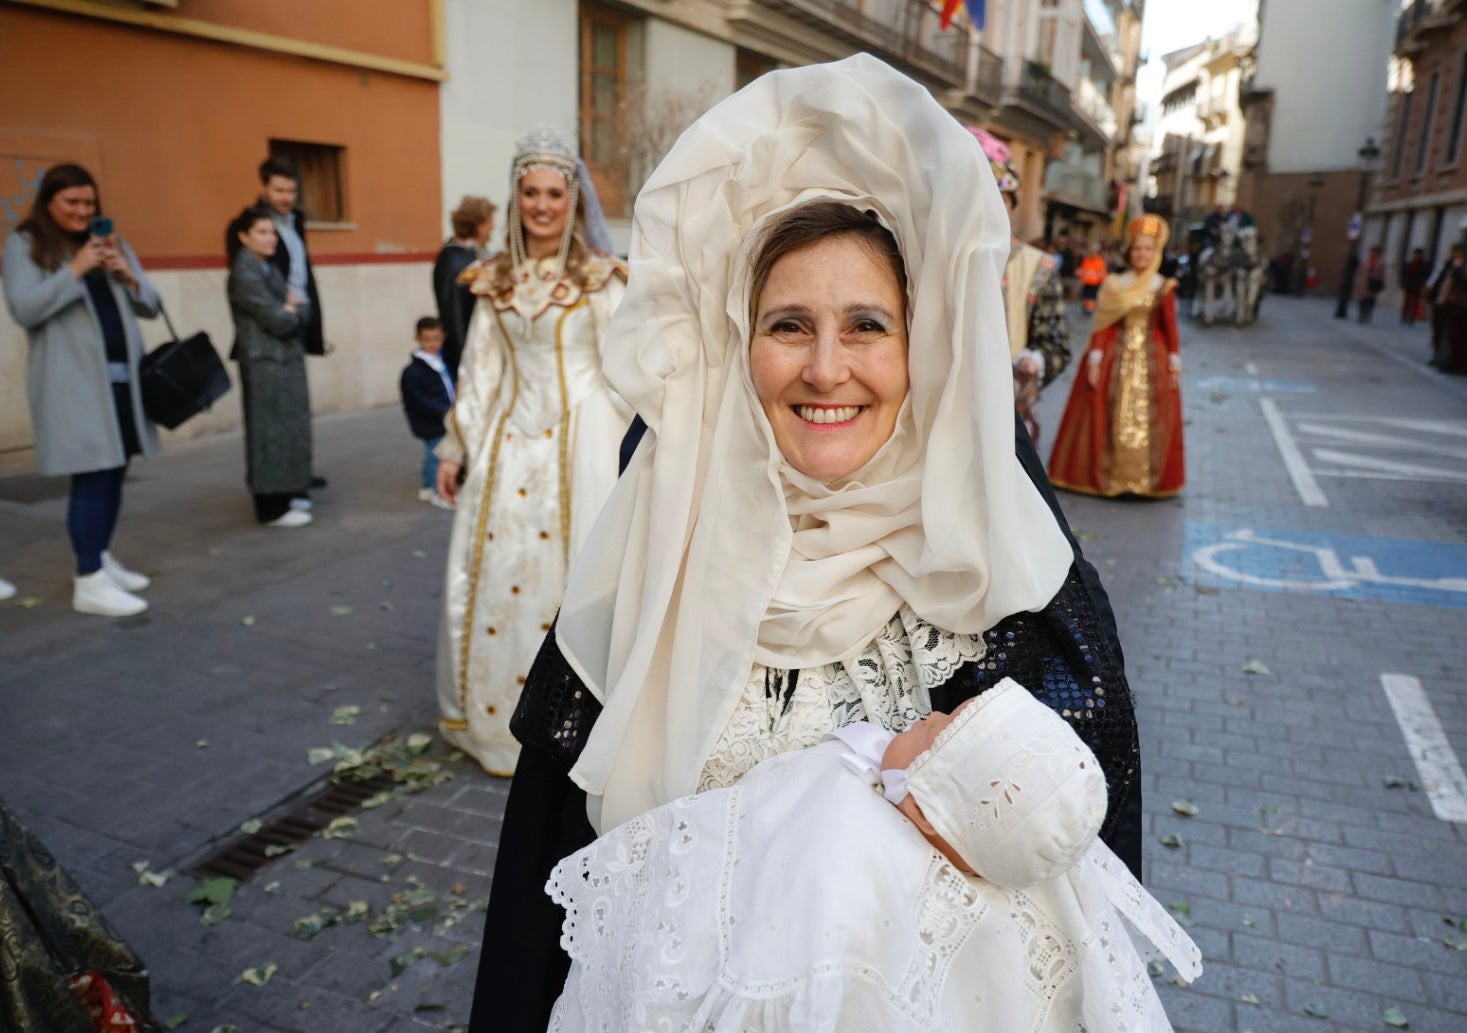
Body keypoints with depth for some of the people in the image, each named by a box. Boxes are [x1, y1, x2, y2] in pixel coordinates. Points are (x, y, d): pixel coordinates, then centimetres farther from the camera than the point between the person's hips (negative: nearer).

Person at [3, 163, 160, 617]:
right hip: (74, 380, -6)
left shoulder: (111, 241, 17)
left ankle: (102, 558, 25)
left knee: (114, 473, 11)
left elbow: (151, 306, 14)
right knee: (91, 477, -10)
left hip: (123, 375, 6)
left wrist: (127, 275, -6)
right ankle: (89, 582, -7)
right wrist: (75, 271, -16)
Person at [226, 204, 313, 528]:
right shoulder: (244, 275, -13)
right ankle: (272, 508, 3)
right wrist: (292, 310, 0)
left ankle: (283, 497, 22)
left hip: (286, 361, 9)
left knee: (287, 432, 12)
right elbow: (280, 321, -18)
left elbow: (302, 317, 11)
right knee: (271, 434, -4)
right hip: (265, 365, -9)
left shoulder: (270, 269, 14)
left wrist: (290, 309, -8)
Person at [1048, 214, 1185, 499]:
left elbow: (1170, 326, 1)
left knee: (1149, 419, 1)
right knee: (1110, 417, 2)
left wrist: (1175, 359, -5)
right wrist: (1095, 355, -10)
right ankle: (1107, 474, 11)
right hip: (1117, 357, 0)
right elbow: (1103, 324, -1)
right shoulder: (1115, 285, 3)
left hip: (1151, 358, 0)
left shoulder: (1163, 288, 2)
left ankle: (1146, 477, 11)